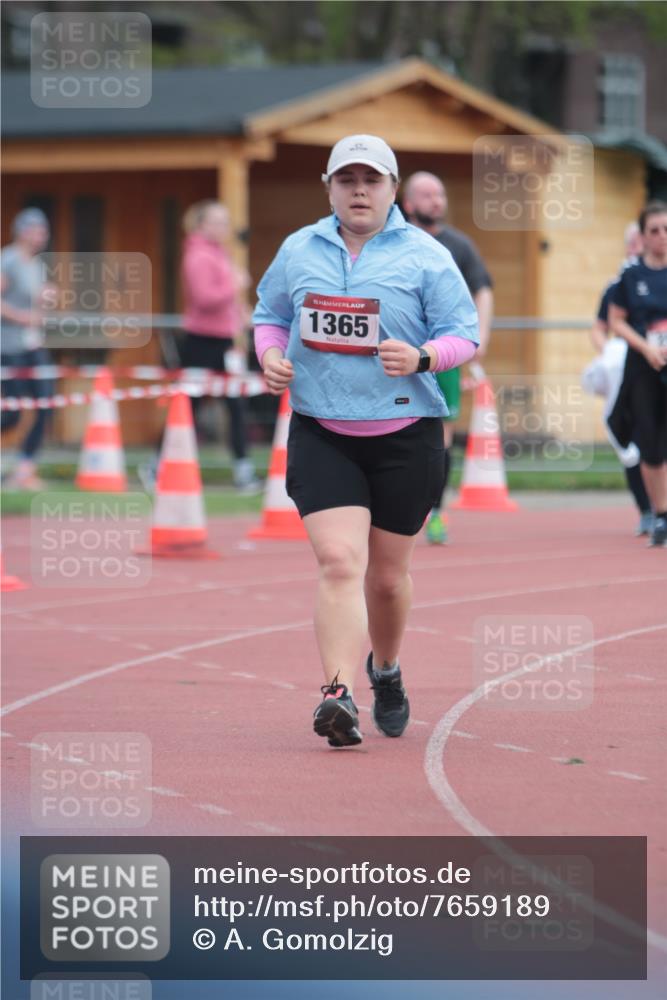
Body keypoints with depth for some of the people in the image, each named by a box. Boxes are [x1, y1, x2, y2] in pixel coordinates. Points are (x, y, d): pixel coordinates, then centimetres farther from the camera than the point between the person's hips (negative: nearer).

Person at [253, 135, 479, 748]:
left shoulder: (425, 256, -1)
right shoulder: (298, 251, 8)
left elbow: (465, 334, -1)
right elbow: (270, 314, 21)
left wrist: (421, 358, -21)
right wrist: (271, 355, -1)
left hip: (405, 437, 0)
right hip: (321, 436, 1)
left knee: (387, 574, 11)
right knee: (339, 562, -17)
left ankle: (386, 669, 40)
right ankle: (339, 695, -25)